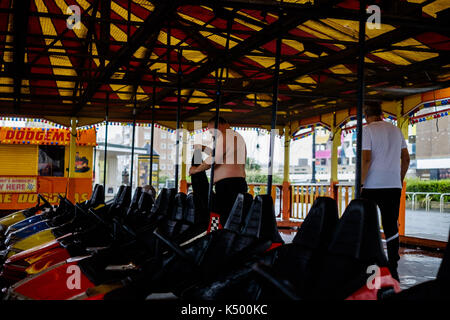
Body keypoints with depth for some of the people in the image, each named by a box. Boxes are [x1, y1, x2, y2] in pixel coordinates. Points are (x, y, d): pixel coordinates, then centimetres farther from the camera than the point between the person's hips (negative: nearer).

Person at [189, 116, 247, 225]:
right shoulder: (238, 137, 25)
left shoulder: (225, 136, -5)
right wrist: (204, 149, 40)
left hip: (227, 184, -10)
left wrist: (196, 170, 2)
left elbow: (213, 160, -11)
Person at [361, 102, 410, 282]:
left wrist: (361, 182, -10)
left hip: (373, 186, -5)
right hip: (394, 185, 5)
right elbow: (406, 158, 15)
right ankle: (393, 270, 3)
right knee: (391, 227, 5)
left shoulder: (368, 130, -4)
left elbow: (366, 158, -14)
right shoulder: (396, 130, 13)